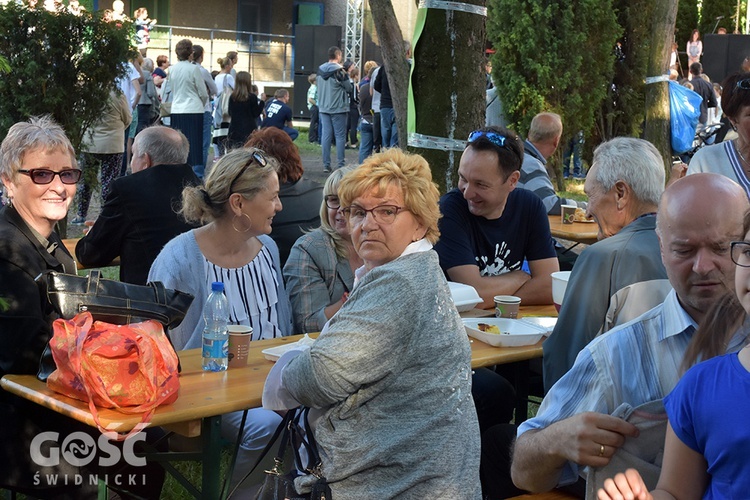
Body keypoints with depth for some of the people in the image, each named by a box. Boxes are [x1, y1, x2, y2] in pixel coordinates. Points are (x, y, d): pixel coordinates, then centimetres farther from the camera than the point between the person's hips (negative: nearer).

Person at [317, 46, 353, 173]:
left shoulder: (320, 69, 7)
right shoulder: (339, 71, -13)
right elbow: (349, 88, -5)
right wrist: (346, 76, 10)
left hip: (323, 108, 5)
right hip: (338, 109, -5)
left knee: (326, 135, 5)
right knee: (340, 136, 1)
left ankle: (326, 165, 5)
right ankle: (340, 165, 0)